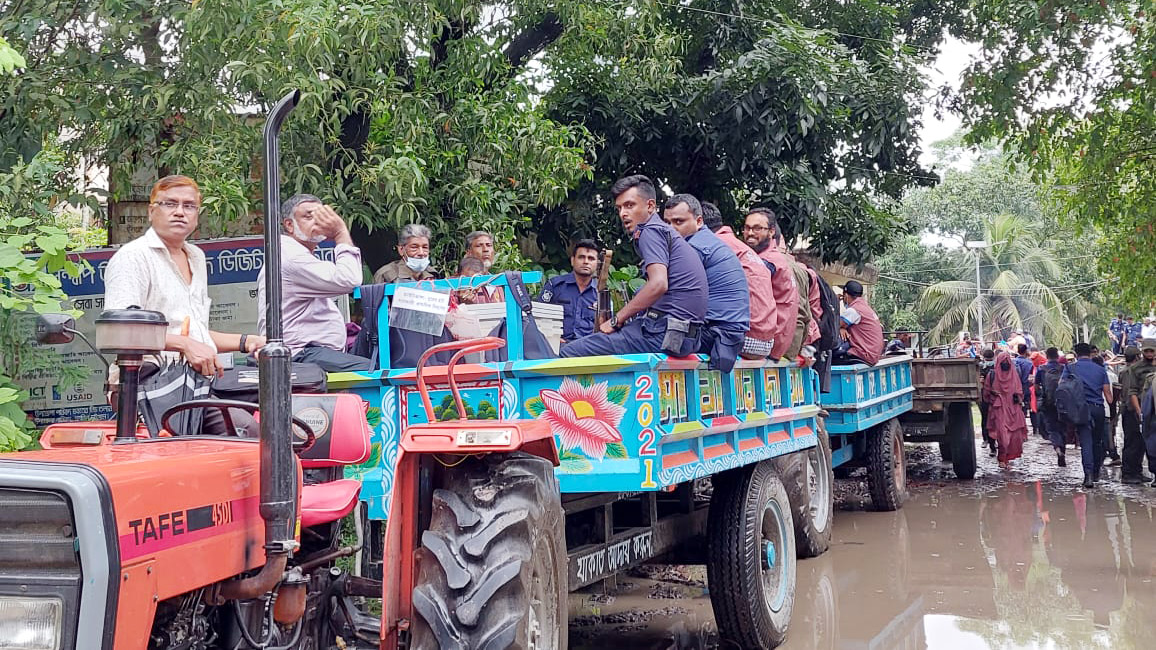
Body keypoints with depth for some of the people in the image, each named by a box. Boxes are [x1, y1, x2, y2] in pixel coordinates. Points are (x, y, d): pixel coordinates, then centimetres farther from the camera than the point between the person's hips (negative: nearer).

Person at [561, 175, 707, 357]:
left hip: (663, 333, -11)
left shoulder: (651, 231, -6)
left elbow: (658, 284, -21)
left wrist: (616, 320, -13)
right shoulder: (665, 230, 24)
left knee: (569, 352, -13)